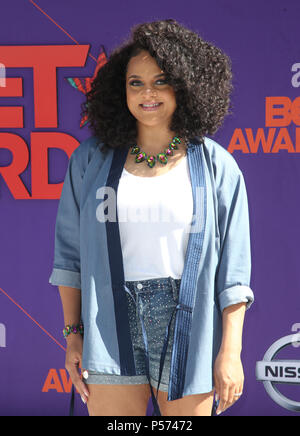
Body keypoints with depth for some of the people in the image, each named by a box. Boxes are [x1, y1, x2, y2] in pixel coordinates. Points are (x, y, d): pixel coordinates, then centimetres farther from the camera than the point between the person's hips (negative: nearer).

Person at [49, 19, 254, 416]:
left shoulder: (216, 166, 1)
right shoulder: (91, 160, 7)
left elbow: (233, 268, 0)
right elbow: (70, 253, 10)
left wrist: (230, 351, -5)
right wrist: (73, 334, 6)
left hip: (187, 324, -1)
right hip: (113, 326, 1)